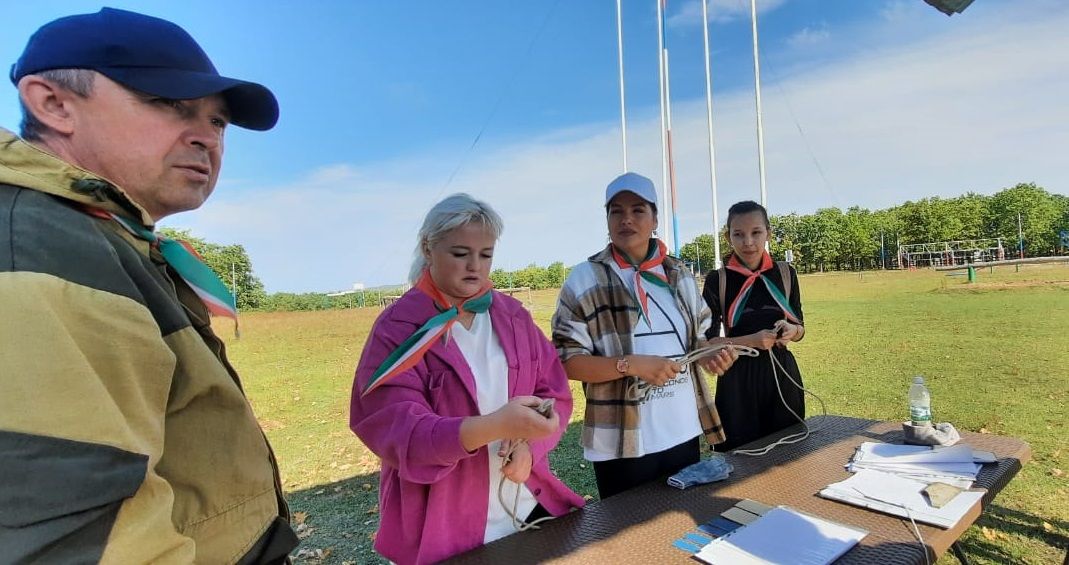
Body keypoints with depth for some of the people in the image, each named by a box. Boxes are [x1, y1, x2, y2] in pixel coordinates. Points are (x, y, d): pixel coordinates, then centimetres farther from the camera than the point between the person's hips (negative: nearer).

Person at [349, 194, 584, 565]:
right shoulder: (398, 329, -13)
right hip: (442, 524, -4)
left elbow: (555, 391, 3)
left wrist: (530, 447, -16)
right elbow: (397, 429, -21)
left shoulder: (512, 315, 1)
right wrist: (495, 426, -34)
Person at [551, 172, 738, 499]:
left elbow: (697, 338, 16)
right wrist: (630, 365, -23)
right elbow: (566, 361, -11)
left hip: (684, 433, 5)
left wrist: (710, 352, -6)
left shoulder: (679, 275, 6)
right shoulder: (585, 280, -9)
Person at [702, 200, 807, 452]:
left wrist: (791, 331, -11)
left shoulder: (785, 273, 1)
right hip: (738, 379, -3)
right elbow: (707, 341, -8)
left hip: (782, 374, 3)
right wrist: (751, 340, -21)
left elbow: (800, 328, 11)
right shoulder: (717, 280, -8)